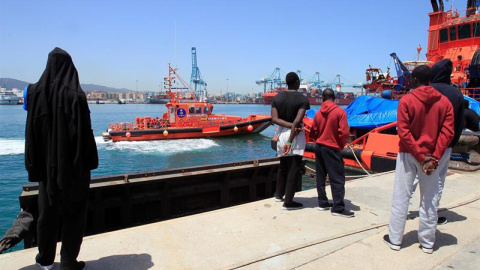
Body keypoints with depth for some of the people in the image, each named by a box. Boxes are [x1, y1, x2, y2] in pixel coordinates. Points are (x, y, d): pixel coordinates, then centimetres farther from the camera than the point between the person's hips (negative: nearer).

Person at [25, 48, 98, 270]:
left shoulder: (35, 92, -2)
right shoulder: (75, 94, -14)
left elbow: (31, 131, 1)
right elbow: (84, 132, -16)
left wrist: (34, 163, 8)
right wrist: (89, 161, -7)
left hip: (47, 163, 4)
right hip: (74, 164, -4)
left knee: (47, 210, 18)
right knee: (73, 212, 8)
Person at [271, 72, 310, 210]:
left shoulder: (277, 97, 4)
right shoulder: (302, 99, -10)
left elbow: (274, 119, -8)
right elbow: (297, 121, -21)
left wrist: (290, 125, -13)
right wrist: (290, 142, -21)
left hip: (282, 132, 5)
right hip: (296, 134, -5)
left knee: (283, 165, 21)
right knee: (294, 167, 3)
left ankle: (279, 194, 30)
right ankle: (288, 201, 6)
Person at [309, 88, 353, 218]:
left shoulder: (318, 113, 4)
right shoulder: (340, 112, -10)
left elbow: (313, 133, 5)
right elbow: (344, 132, -14)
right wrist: (341, 146, 1)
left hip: (319, 147, 6)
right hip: (332, 148, -6)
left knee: (320, 177, 12)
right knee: (337, 179, -1)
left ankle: (322, 203, 20)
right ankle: (338, 208, 1)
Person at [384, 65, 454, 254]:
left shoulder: (406, 101, -8)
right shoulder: (444, 102, 2)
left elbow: (403, 132, -14)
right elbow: (447, 132, -6)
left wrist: (421, 157, -10)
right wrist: (433, 158, -9)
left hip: (408, 155, -3)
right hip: (431, 157, 3)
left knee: (401, 197, 5)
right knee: (430, 201, 12)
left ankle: (395, 239, 14)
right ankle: (427, 242, 22)